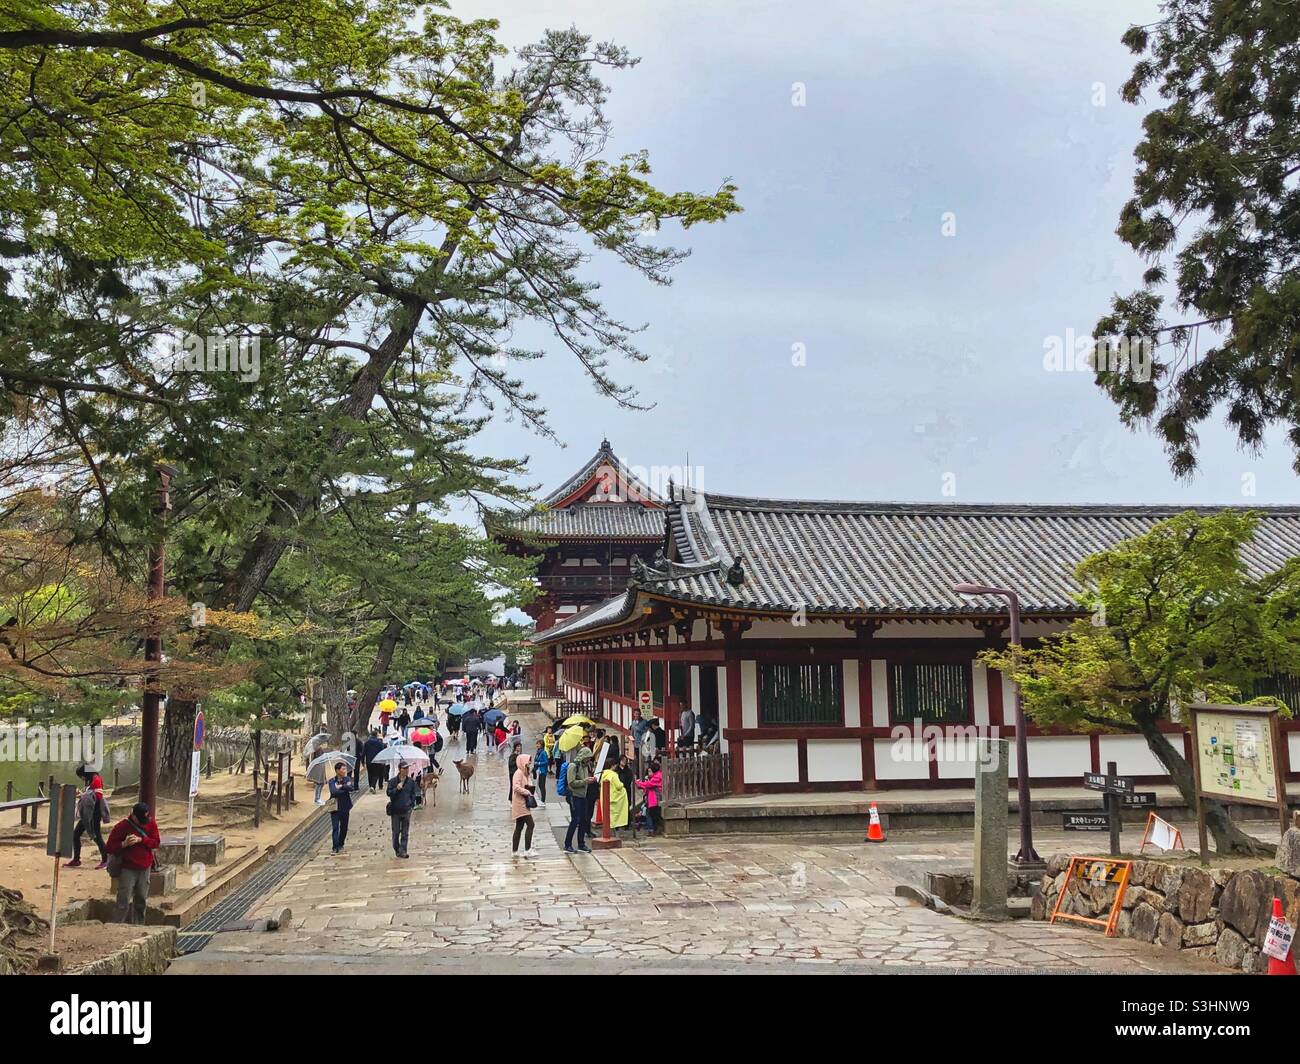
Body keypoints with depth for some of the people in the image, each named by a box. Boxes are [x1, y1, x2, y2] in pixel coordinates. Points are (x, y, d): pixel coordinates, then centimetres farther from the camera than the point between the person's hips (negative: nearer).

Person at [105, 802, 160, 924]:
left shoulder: (150, 823, 1)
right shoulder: (121, 826, -9)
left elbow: (156, 842, -2)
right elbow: (109, 847, -6)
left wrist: (141, 839, -18)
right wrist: (124, 844, -23)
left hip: (145, 869, 4)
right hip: (128, 870, -4)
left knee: (141, 900, 12)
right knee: (124, 903, -9)